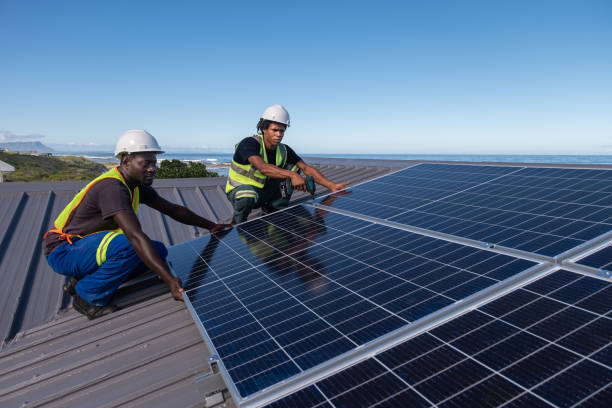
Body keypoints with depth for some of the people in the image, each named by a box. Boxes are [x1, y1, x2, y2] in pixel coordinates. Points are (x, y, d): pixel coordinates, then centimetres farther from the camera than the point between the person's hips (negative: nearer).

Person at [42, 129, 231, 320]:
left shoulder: (136, 185, 2)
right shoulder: (112, 188, -28)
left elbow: (172, 209, 12)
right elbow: (136, 236, -40)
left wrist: (211, 226, 10)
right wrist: (170, 280, -46)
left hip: (87, 245, 9)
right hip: (62, 251, -9)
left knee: (159, 251, -2)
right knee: (127, 245, -35)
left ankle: (82, 279, 7)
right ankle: (87, 296, -10)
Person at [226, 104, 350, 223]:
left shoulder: (284, 151, -5)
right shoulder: (249, 143, -24)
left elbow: (306, 168, -11)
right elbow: (263, 168, -42)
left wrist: (332, 186, -24)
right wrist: (292, 175, -55)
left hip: (266, 192, 6)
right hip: (240, 190, -5)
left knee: (293, 165, -6)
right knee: (247, 198, -43)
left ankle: (275, 207, 2)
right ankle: (238, 222, -8)